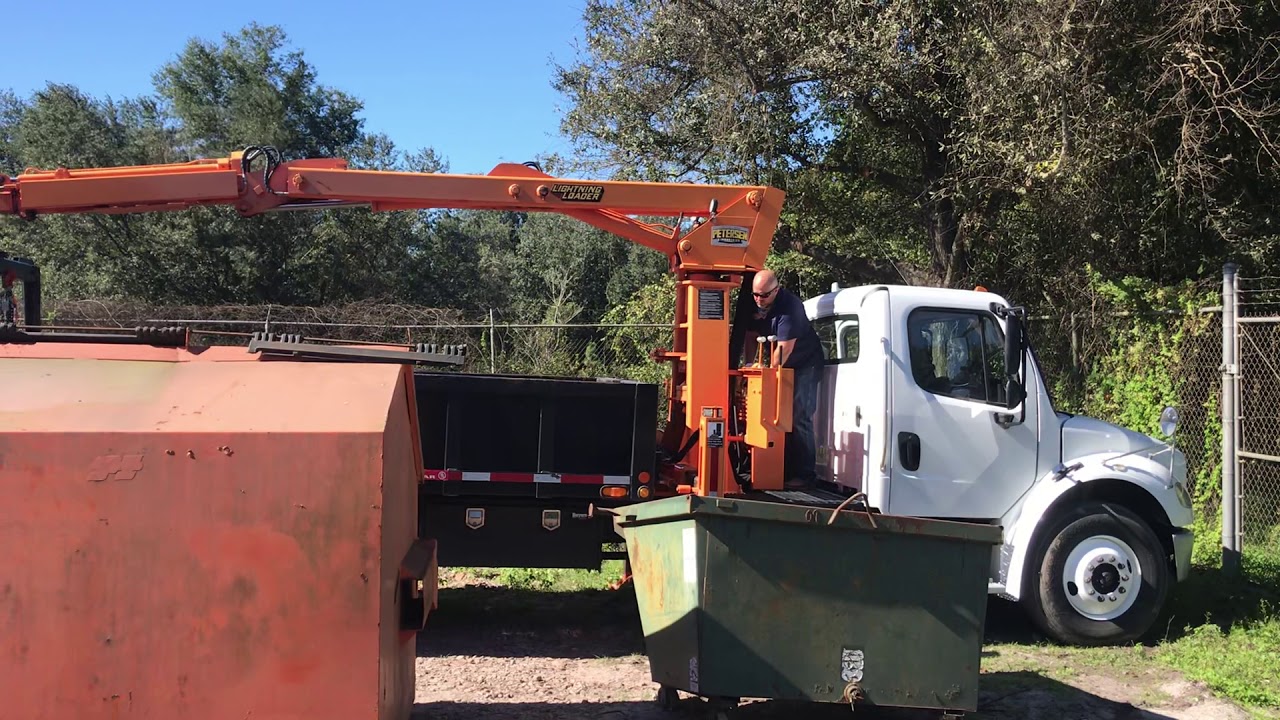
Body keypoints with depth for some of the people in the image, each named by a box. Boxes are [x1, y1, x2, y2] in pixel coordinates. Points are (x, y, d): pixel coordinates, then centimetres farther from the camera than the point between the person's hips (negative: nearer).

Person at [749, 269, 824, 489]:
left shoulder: (790, 307, -26)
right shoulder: (756, 305, -1)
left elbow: (784, 348, -27)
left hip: (804, 365, -8)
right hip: (780, 367, 8)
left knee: (798, 419, -14)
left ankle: (804, 475, -12)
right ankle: (785, 469, 9)